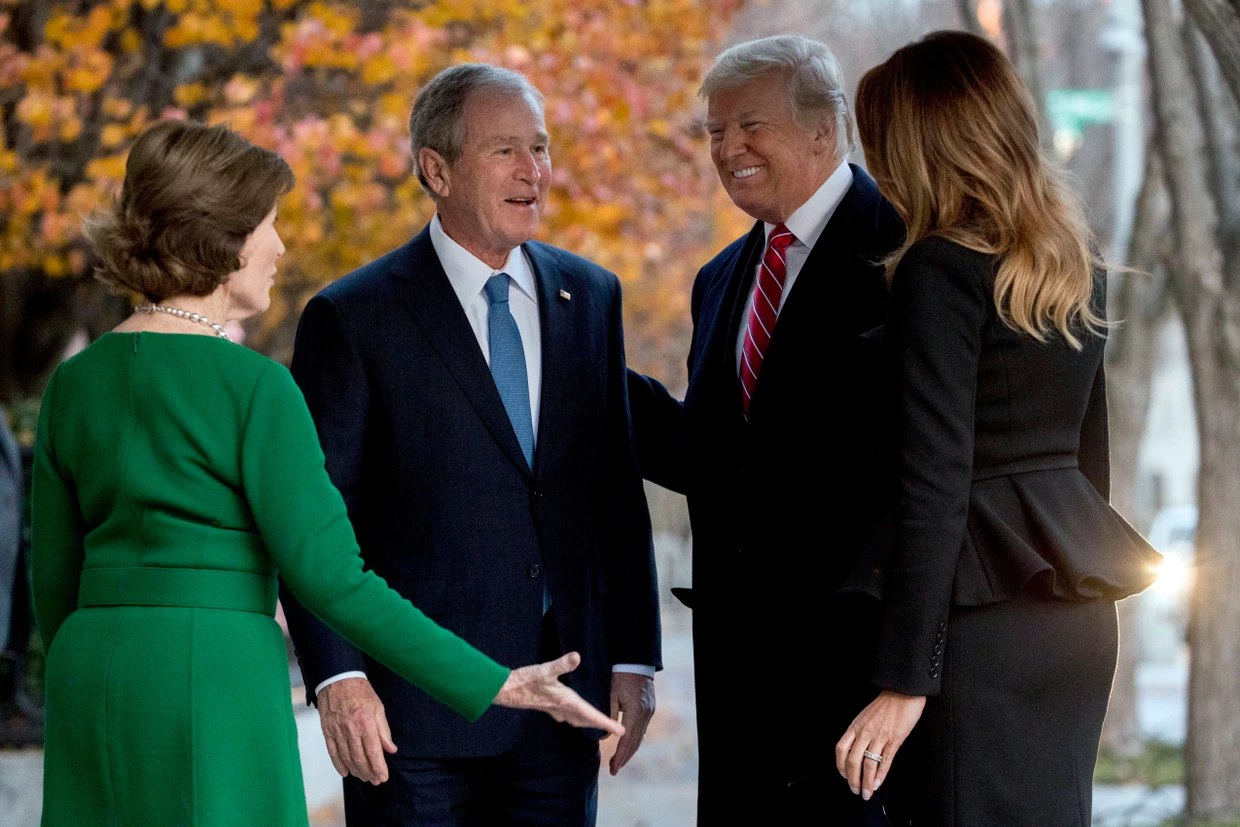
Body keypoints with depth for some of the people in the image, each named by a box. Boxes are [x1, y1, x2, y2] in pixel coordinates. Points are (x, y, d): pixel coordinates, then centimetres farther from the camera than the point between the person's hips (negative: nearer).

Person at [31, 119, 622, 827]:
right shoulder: (252, 386, -10)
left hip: (94, 685, 7)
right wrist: (495, 686, -9)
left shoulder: (74, 382, 9)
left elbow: (56, 580, 14)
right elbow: (330, 577, -13)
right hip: (214, 688, -7)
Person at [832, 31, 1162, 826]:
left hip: (988, 619, -8)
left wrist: (905, 679, -16)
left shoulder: (940, 271, -12)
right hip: (1077, 617, 8)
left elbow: (933, 485, -16)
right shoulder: (1078, 268, 13)